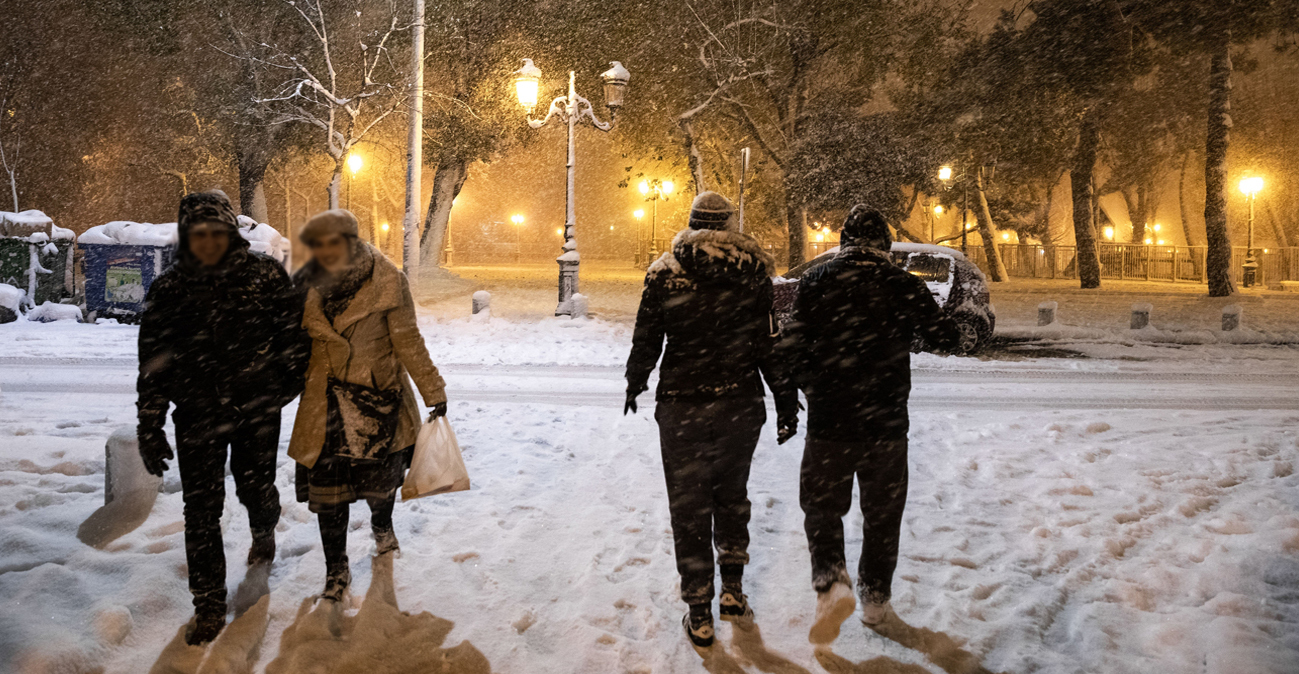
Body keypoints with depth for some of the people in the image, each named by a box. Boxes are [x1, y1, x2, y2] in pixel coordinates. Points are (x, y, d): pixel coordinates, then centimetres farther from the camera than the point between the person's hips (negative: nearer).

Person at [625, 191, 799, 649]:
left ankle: (700, 615, 12)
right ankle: (733, 592, 24)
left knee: (689, 508, 8)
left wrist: (635, 384, 17)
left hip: (682, 407, -1)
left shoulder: (664, 272, -3)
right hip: (741, 405, 2)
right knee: (731, 495, 22)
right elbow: (769, 345, -1)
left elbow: (646, 340, 0)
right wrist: (787, 402, 7)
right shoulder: (753, 272, -1)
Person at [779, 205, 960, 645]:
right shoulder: (903, 286, -4)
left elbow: (792, 347, -8)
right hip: (887, 424, 1)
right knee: (882, 514, 17)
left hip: (829, 422, -1)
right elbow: (946, 338, 2)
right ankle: (875, 600, 26)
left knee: (822, 508, 13)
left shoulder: (816, 282, -5)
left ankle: (831, 582, -9)